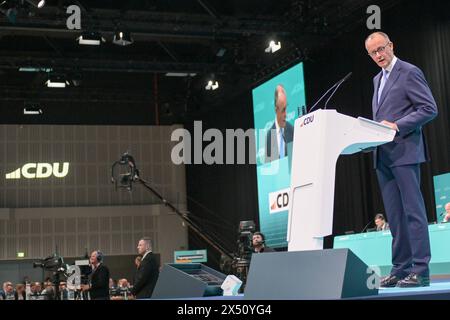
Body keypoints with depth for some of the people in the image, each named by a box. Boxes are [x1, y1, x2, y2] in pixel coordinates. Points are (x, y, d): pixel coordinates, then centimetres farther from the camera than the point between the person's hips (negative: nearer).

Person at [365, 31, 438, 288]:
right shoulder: (378, 79, 21)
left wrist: (397, 126, -18)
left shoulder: (410, 72, -4)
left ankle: (420, 270, -5)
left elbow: (430, 109, -10)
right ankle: (401, 269, 12)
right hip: (383, 155, 8)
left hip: (404, 151, -8)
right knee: (395, 215, 8)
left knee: (413, 210, -8)